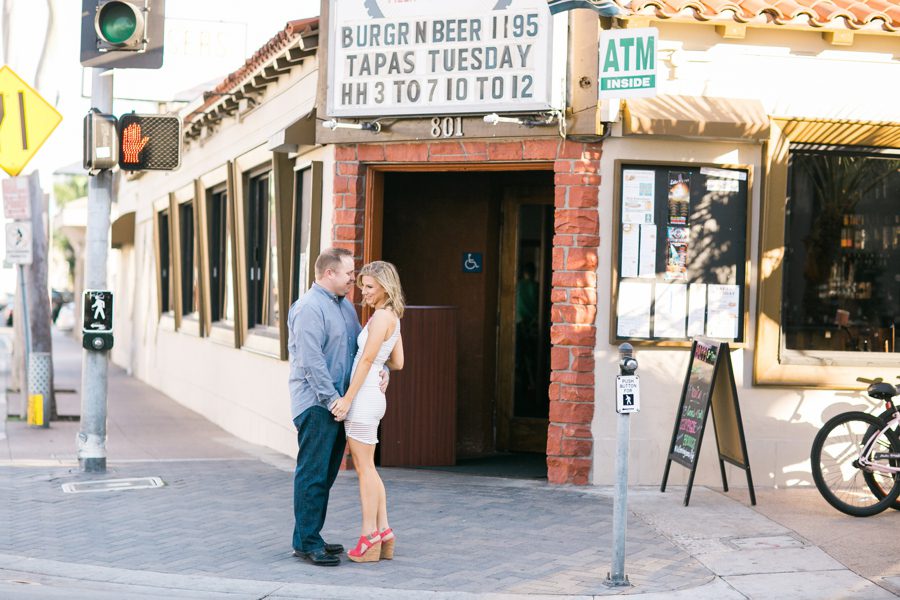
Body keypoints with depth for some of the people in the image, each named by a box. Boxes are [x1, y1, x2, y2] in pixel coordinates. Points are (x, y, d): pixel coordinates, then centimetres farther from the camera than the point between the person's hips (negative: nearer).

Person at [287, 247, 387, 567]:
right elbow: (311, 360, -20)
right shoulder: (309, 308, -14)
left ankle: (311, 537, 21)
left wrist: (381, 371, 3)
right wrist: (333, 399, -20)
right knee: (312, 474, -5)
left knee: (326, 474, 13)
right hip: (315, 404, -9)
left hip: (337, 402, 9)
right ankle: (306, 543, 0)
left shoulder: (345, 306, 16)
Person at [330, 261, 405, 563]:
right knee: (366, 468, 13)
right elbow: (397, 363, 17)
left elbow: (367, 360, -16)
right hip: (371, 398, 10)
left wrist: (348, 398, -14)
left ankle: (369, 536, 3)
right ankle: (383, 531, 16)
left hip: (364, 397, -10)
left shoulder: (382, 316, -14)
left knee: (365, 467, -3)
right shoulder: (393, 317, 13)